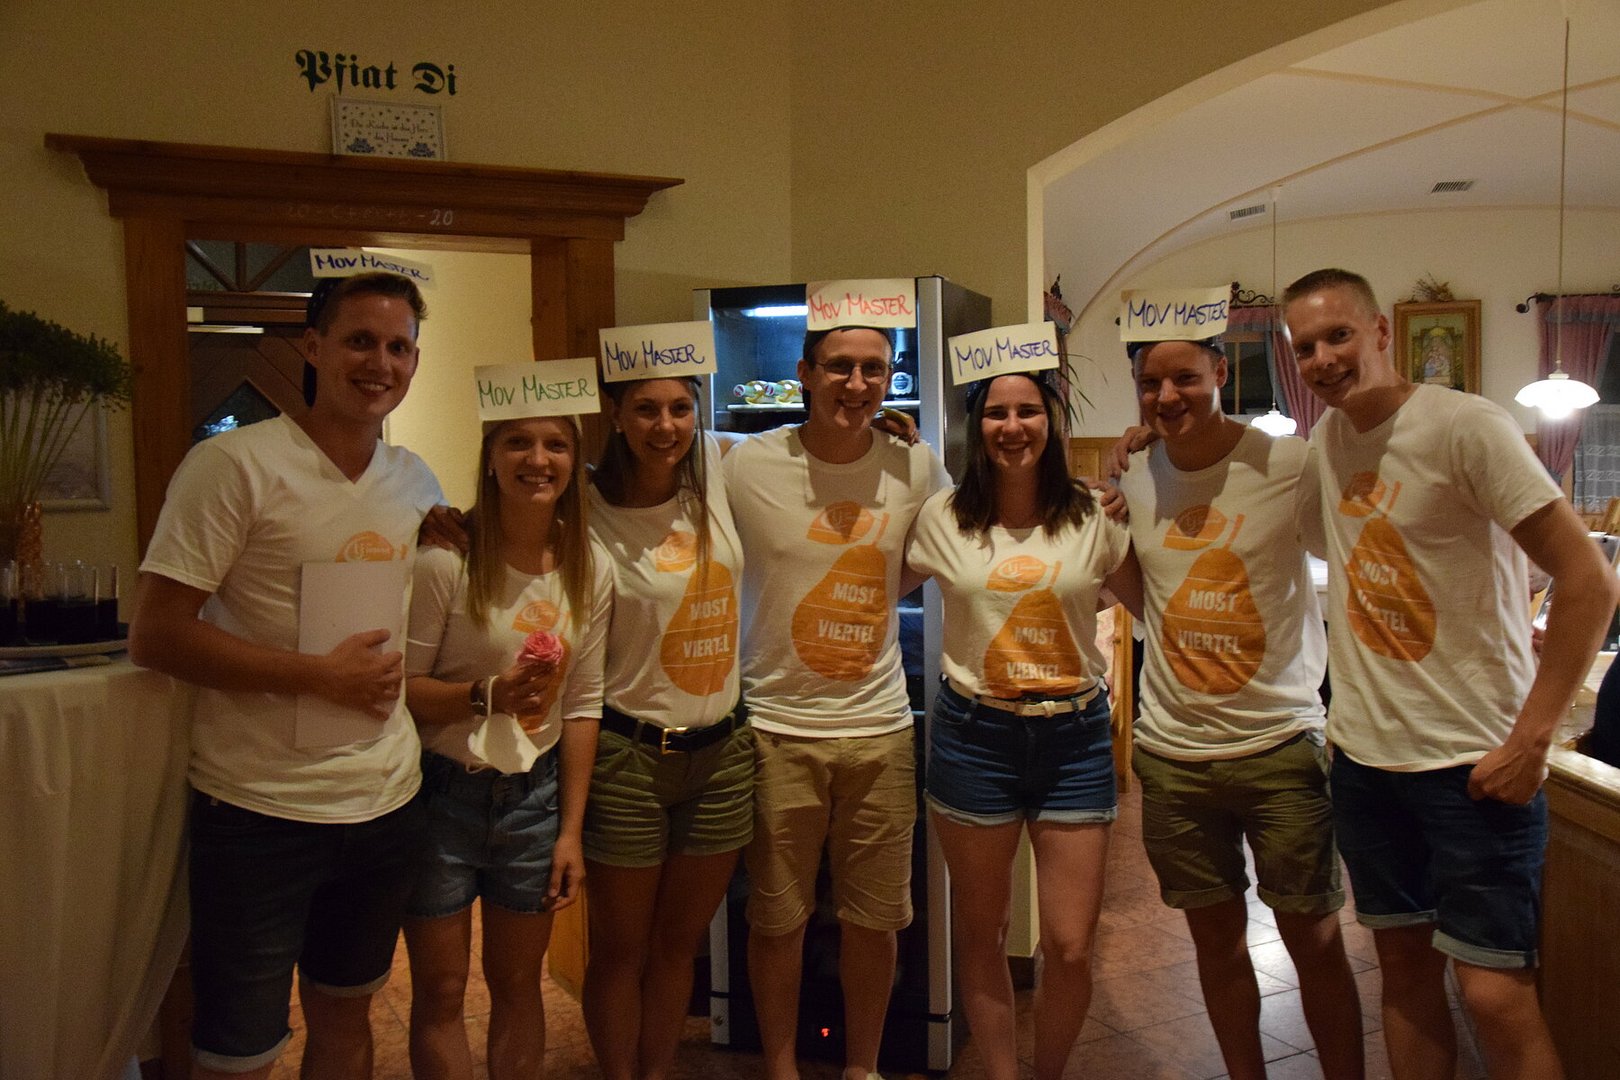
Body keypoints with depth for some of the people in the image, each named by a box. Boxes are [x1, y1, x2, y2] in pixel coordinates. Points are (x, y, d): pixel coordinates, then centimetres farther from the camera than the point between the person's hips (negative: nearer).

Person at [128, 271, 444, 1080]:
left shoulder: (417, 483, 6)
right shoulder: (235, 465, -12)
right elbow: (153, 635, -14)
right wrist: (319, 677, -19)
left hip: (387, 801, 6)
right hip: (260, 808, -5)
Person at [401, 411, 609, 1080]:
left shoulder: (590, 569, -2)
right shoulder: (446, 557, -14)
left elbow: (582, 705, 2)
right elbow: (401, 685, -12)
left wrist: (571, 831, 3)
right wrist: (487, 696, -29)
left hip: (534, 796, 3)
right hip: (442, 792, -3)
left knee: (518, 983, 17)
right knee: (441, 990, 10)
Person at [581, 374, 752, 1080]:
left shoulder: (717, 474, 0)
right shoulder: (589, 516, -12)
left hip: (723, 751, 4)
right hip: (629, 755, -4)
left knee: (680, 941, 19)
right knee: (620, 949, 13)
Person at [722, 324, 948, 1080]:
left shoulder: (916, 469, -1)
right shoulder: (747, 466, -9)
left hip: (880, 730, 2)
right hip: (778, 728, -2)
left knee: (874, 919, 14)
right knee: (777, 919, 12)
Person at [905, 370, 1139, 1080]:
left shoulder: (1092, 517, 2)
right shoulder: (944, 516, 1)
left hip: (1075, 736, 1)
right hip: (974, 735, 0)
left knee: (1071, 950, 2)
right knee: (981, 935, 12)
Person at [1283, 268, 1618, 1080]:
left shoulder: (1464, 426, -13)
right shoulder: (1326, 440, 6)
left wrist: (1530, 740, -16)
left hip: (1474, 763, -5)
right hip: (1364, 755, 6)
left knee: (1494, 995, -3)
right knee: (1405, 967, 15)